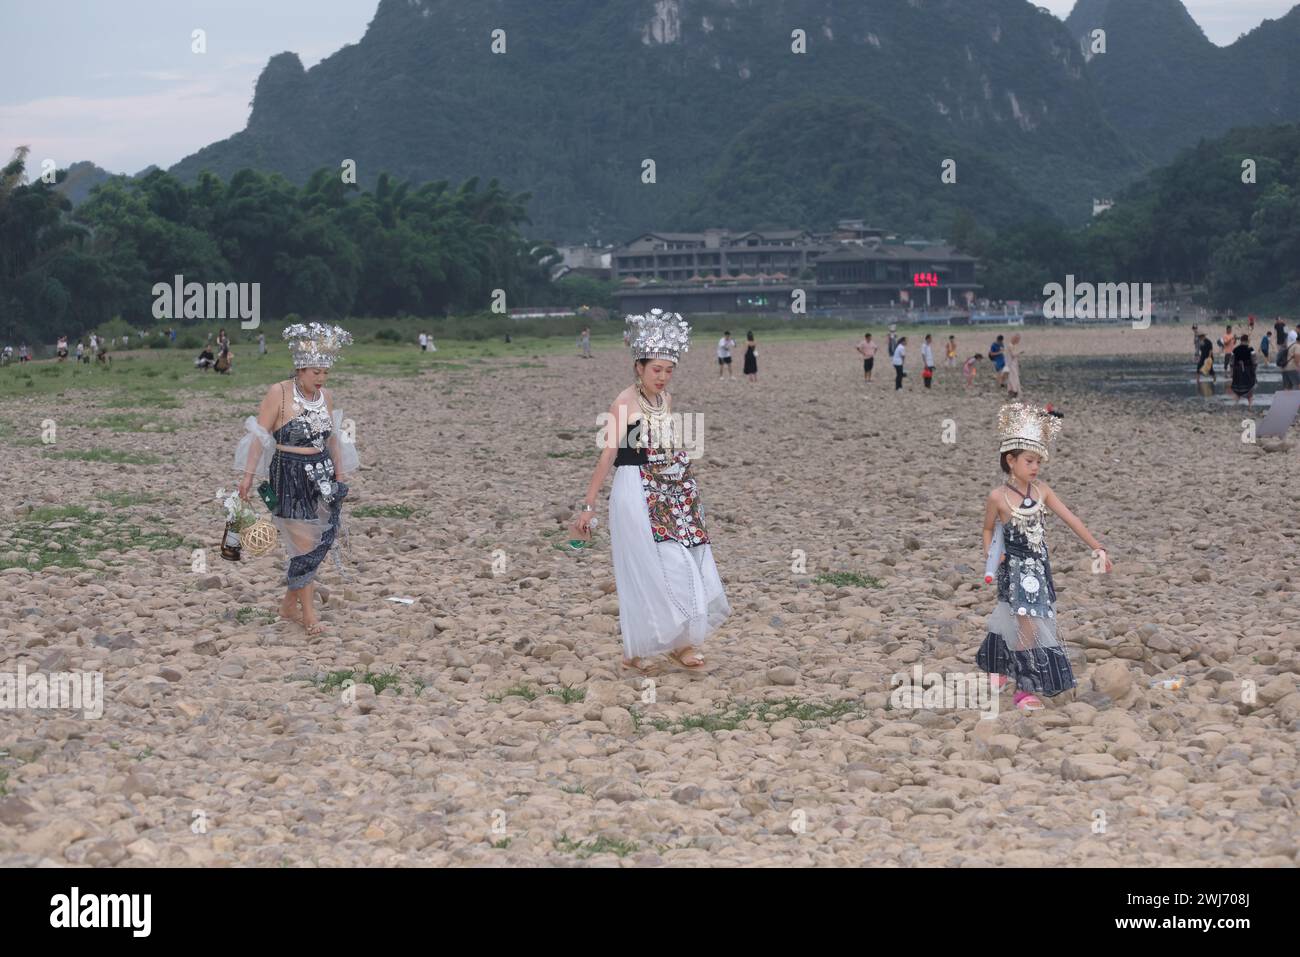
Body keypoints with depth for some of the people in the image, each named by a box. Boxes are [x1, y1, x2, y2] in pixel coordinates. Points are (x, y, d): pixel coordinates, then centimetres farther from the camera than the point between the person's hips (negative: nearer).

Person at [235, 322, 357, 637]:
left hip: (322, 476, 6)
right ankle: (308, 611, 7)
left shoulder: (326, 397, 7)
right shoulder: (279, 393, -10)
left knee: (321, 542, 5)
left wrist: (340, 476, 16)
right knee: (305, 546, -6)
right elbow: (259, 435, -9)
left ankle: (289, 604, 19)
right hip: (289, 478, -6)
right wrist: (248, 476, -12)